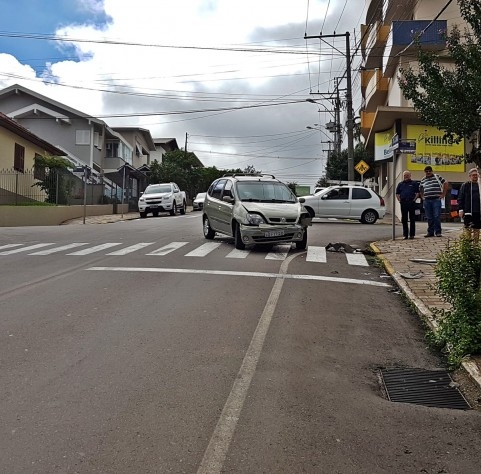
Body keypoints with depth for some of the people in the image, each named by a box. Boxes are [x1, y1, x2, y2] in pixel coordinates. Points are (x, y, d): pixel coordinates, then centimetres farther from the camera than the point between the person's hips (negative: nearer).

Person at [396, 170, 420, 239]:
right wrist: (399, 200, 2)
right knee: (404, 219, 5)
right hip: (403, 203, 3)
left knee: (412, 219, 1)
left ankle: (412, 234, 6)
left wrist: (414, 199, -8)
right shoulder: (400, 184, 14)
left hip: (411, 203, -2)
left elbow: (417, 193, 4)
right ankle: (405, 234, 11)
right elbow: (397, 193, 15)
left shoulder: (414, 183, 7)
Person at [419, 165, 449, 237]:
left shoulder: (437, 177, 5)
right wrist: (422, 196, 15)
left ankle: (438, 232, -2)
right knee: (429, 218, 6)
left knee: (437, 216, -7)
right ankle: (430, 232, 12)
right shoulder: (423, 180, 15)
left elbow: (445, 183, 6)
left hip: (436, 200, -3)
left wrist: (443, 194, 3)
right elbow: (420, 189, 28)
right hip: (427, 201, 4)